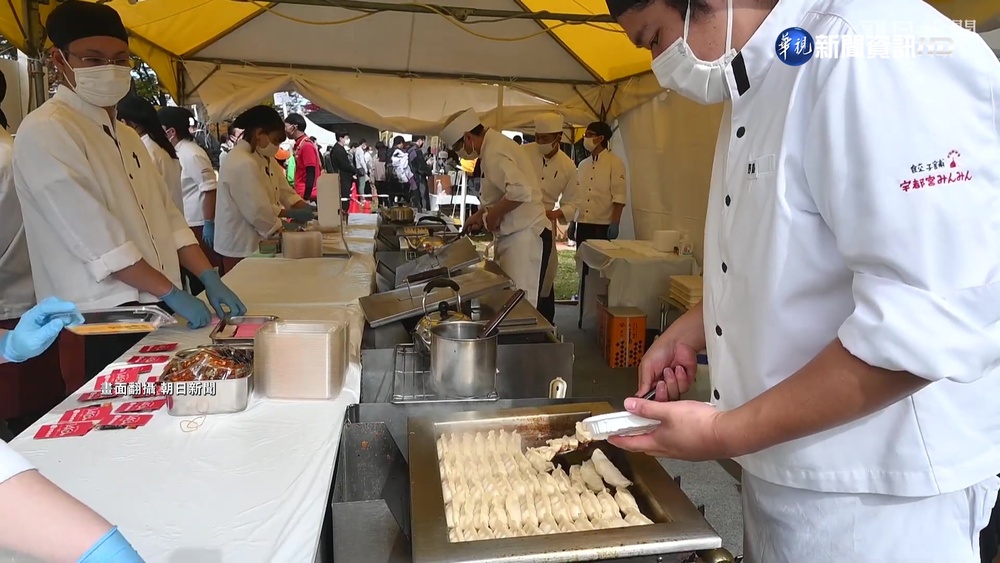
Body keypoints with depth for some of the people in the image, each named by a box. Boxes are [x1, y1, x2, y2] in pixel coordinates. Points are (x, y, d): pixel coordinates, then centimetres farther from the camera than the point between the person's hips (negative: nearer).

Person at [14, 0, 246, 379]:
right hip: (98, 325, -7)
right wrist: (173, 292, -17)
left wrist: (209, 279, -2)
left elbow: (165, 216, 10)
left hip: (152, 312, 8)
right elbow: (95, 234, -18)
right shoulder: (45, 131, -11)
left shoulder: (125, 136, 15)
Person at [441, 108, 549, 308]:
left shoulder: (494, 153, -20)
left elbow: (520, 191, -34)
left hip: (524, 237, -10)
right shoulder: (495, 145, 13)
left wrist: (493, 215, -20)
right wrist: (480, 214, 15)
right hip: (517, 235, 10)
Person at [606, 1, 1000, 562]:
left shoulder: (874, 52, -21)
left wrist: (727, 433, -22)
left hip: (874, 493, -8)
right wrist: (688, 332, 8)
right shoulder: (762, 88, 8)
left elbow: (932, 317, -28)